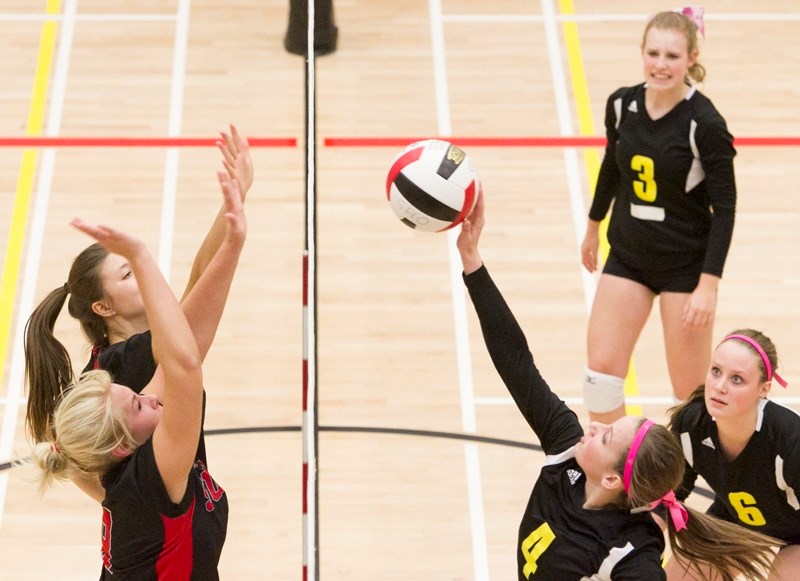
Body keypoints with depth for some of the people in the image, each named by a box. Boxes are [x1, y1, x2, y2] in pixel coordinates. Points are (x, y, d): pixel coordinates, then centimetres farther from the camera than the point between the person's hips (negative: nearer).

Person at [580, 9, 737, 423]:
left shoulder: (704, 123, -18)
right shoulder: (622, 104, -3)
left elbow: (725, 207, -15)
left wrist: (708, 285, -20)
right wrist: (593, 227, 27)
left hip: (686, 264, -5)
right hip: (627, 255, 5)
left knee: (691, 390, 2)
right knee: (601, 372, 1)